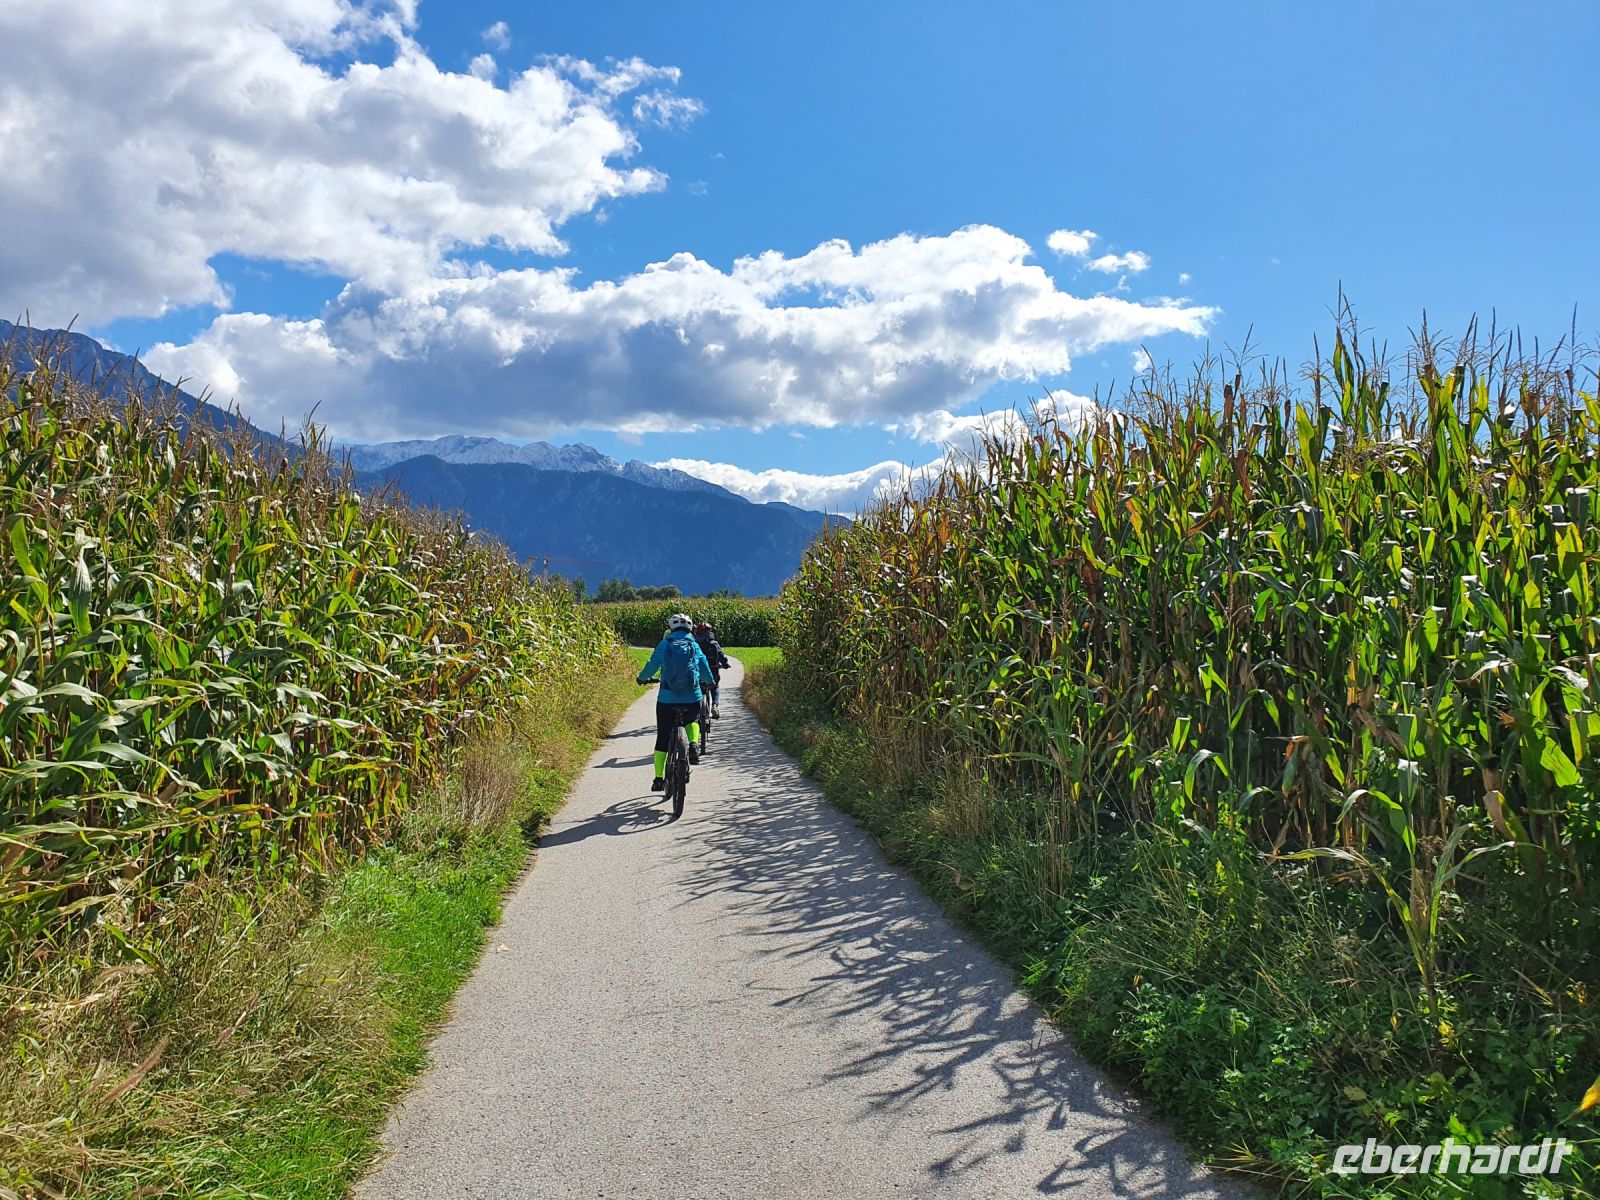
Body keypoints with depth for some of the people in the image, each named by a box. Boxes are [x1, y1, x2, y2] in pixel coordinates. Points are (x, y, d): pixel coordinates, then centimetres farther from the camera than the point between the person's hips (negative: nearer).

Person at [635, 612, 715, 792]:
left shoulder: (664, 645, 3)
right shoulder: (695, 646, 7)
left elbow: (651, 666, 7)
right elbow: (705, 670, 13)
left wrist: (642, 678, 29)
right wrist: (709, 682, 35)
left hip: (667, 699, -1)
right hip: (692, 699, 1)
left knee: (663, 738, 10)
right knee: (692, 721, 32)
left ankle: (659, 778, 8)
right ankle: (693, 745, 4)